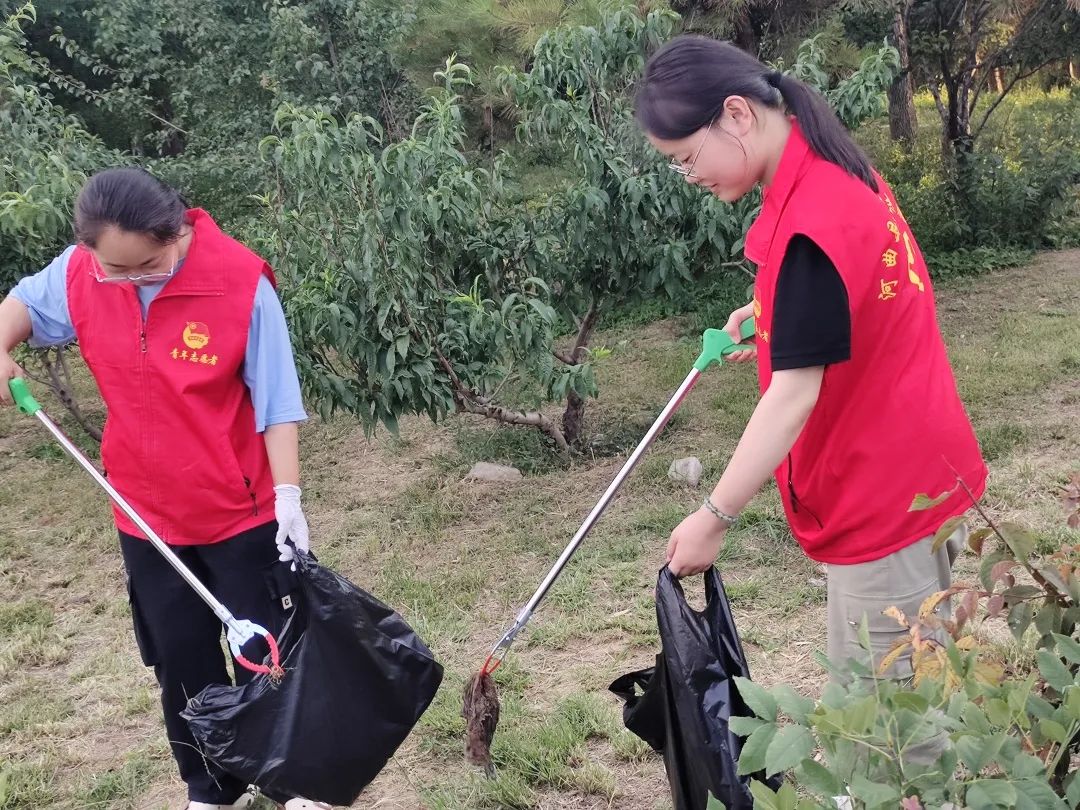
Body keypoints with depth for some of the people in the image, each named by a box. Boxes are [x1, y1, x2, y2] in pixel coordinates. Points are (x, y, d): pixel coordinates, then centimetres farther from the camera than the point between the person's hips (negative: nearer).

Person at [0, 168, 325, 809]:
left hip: (243, 511, -4)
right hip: (145, 514, 4)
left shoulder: (240, 284, -22)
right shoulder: (79, 275, -9)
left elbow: (277, 403, -16)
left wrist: (288, 498, -16)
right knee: (181, 660, 17)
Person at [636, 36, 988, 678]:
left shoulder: (810, 223, -25)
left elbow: (795, 391, -25)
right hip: (918, 474, 10)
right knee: (911, 692, 17)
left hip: (884, 497, -10)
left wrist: (716, 516, -21)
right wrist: (780, 312, 12)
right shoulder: (834, 170, 5)